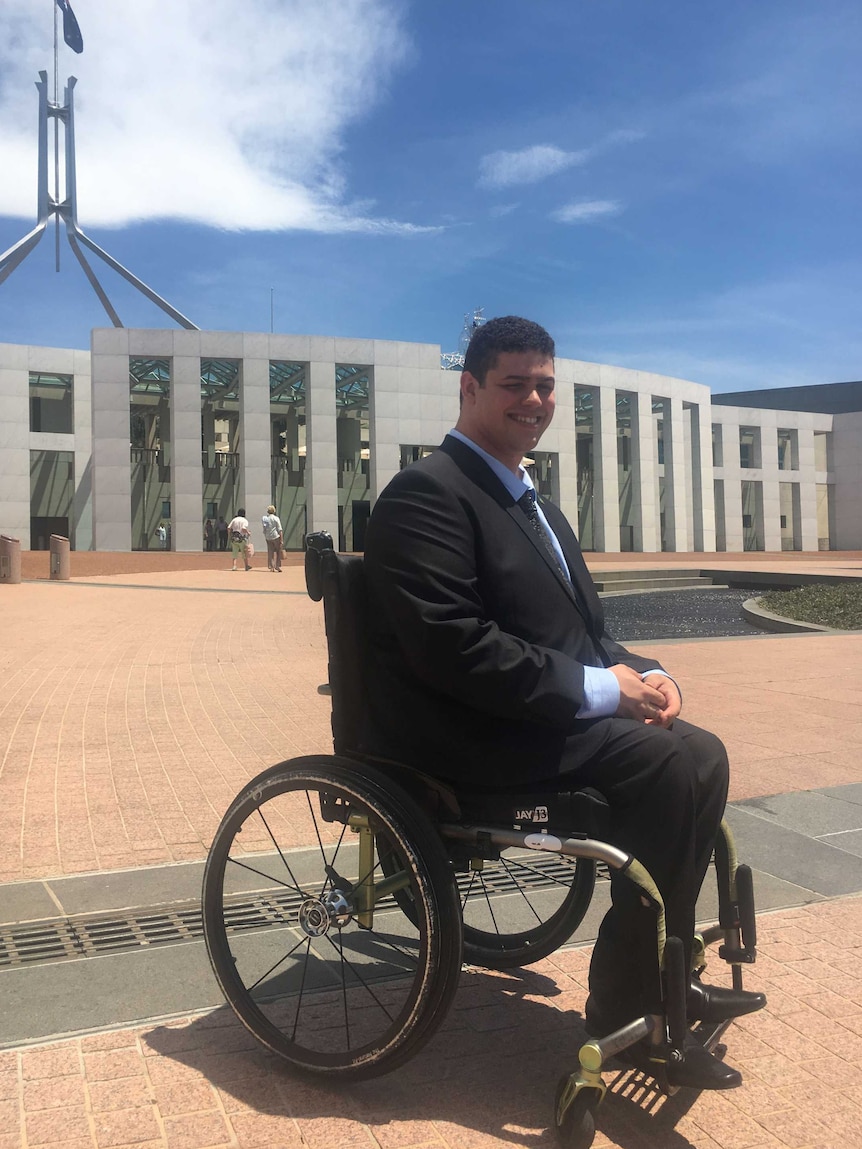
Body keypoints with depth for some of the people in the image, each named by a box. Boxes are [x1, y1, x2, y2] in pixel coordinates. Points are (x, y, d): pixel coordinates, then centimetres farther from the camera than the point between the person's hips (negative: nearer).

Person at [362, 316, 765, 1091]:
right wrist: (599, 688, -20)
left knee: (699, 753, -3)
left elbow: (585, 628, 18)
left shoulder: (534, 504, 18)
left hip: (546, 712, 9)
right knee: (671, 763, -20)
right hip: (464, 734, -9)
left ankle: (671, 977, 12)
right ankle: (627, 1008, -5)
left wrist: (644, 674, -3)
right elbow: (452, 648, -23)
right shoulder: (428, 492, -12)